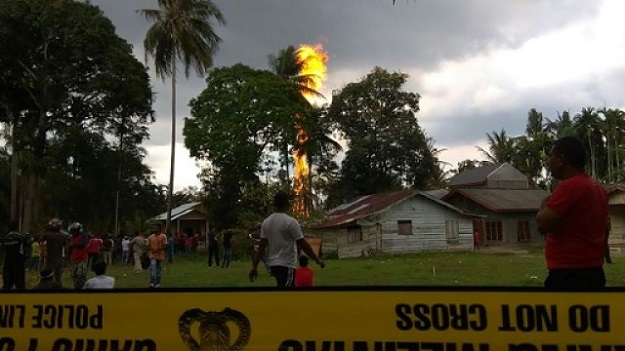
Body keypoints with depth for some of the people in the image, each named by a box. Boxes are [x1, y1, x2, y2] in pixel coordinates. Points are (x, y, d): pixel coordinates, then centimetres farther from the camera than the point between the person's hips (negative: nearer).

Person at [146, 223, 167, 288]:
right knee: (152, 269, -17)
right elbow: (148, 246, 7)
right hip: (153, 256, 0)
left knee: (158, 271, 9)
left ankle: (157, 284, 20)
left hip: (160, 256, 0)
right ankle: (152, 283, -20)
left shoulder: (163, 236, -4)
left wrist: (157, 249, -21)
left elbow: (164, 246, -8)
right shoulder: (150, 237, 5)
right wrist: (151, 249, -15)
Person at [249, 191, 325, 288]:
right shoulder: (291, 221, -14)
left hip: (272, 264, 7)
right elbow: (303, 244, -13)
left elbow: (261, 247, 6)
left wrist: (255, 267, 11)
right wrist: (317, 260, -3)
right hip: (287, 265, -7)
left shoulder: (266, 222, 5)